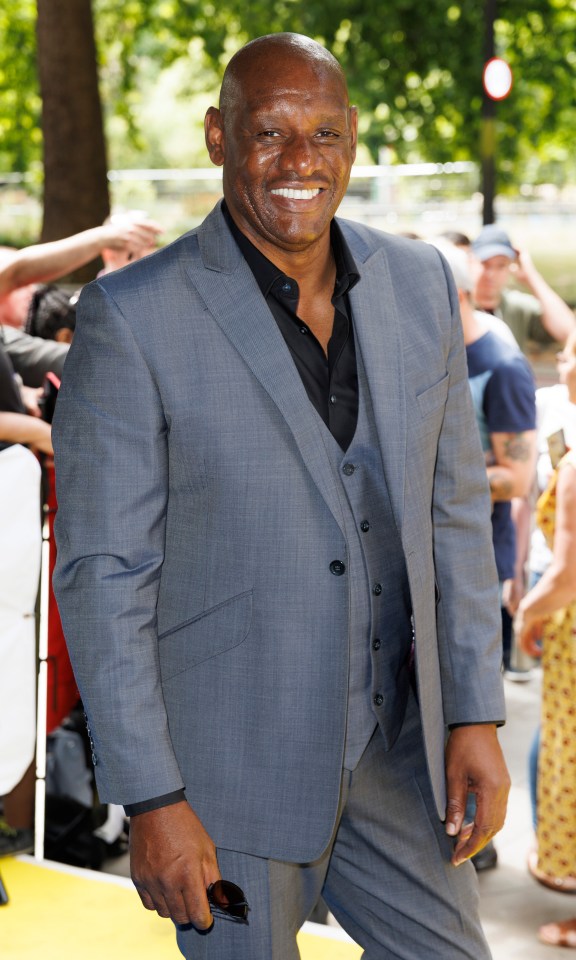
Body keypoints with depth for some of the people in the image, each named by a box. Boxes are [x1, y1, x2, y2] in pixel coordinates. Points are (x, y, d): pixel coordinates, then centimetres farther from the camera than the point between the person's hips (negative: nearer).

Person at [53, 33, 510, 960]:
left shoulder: (418, 283, 0)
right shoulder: (132, 317, -15)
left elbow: (455, 508, 7)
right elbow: (102, 570, -14)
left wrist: (476, 715, 3)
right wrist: (151, 802, -14)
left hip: (396, 744, 5)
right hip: (227, 761, -4)